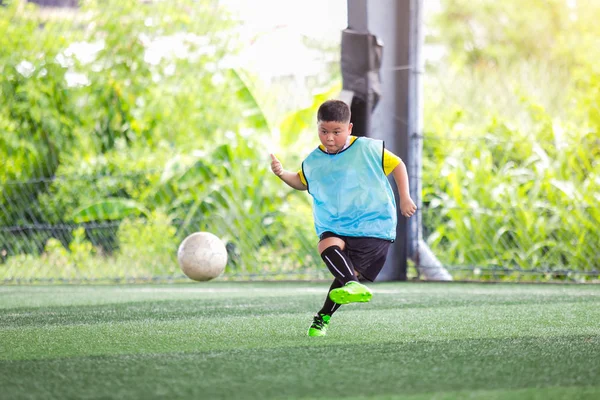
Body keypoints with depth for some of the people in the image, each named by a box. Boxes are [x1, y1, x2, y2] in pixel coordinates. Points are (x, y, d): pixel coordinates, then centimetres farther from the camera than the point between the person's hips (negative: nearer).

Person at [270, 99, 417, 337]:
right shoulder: (313, 161, 7)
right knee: (327, 247, -31)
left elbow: (397, 165, 9)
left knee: (350, 271, -15)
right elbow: (302, 182, 27)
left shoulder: (368, 149, -4)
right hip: (333, 228, 3)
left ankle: (323, 318, -1)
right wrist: (283, 174, 7)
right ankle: (353, 285, -51)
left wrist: (404, 198, 4)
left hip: (373, 226, -3)